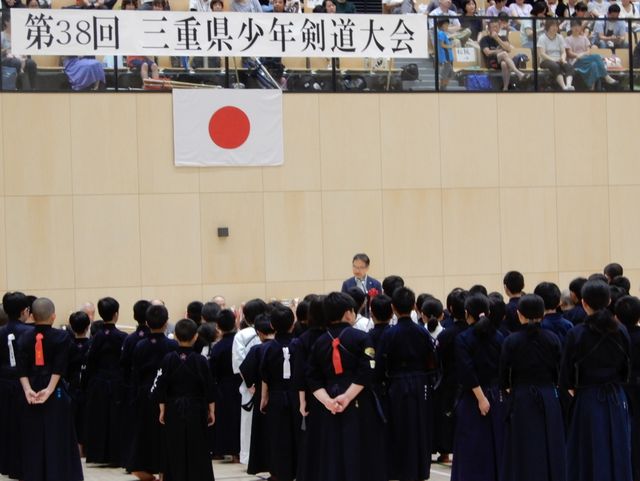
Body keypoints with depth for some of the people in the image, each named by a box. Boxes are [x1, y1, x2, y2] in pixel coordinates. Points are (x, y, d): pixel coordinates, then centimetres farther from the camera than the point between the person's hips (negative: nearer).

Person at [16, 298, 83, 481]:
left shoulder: (25, 338, 3)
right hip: (56, 392, -3)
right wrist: (50, 389, -18)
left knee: (34, 437, 8)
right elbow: (59, 368, -15)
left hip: (32, 392, 3)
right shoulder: (61, 337, -6)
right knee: (56, 438, 1)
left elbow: (22, 368, -6)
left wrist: (28, 390, -14)